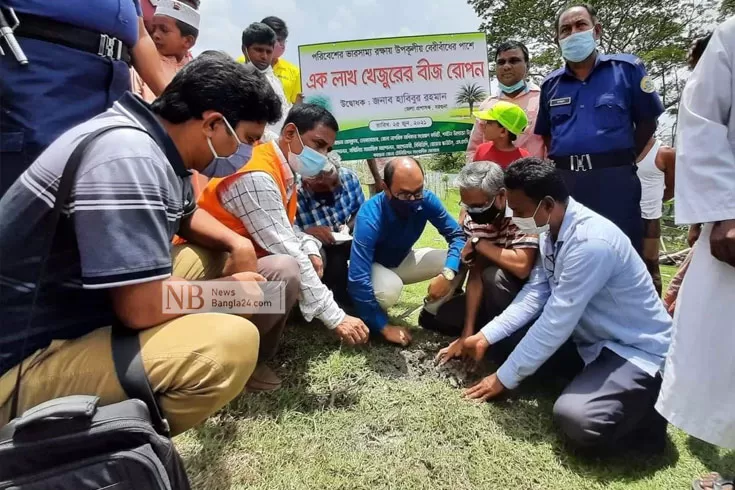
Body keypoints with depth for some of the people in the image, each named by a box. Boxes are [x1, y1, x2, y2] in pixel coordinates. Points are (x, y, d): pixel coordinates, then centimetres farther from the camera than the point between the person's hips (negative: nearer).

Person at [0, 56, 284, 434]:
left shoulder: (155, 143, 5)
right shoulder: (128, 158, -25)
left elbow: (185, 215, 22)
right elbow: (145, 307, -29)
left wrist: (237, 243, 2)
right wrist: (229, 290, -11)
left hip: (82, 319, 10)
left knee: (212, 256, 13)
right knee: (232, 343, -29)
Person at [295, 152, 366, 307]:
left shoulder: (348, 177, -12)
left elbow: (361, 212, 4)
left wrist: (349, 226, -15)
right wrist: (307, 232, -41)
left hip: (345, 242, 5)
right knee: (335, 260, -33)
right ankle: (346, 302, -5)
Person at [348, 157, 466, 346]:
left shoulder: (427, 200, -24)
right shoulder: (369, 218, -37)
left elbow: (458, 235, -16)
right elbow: (358, 280, -40)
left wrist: (448, 274, -35)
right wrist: (384, 327, -34)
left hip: (403, 260, 5)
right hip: (374, 266, -4)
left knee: (460, 262, -17)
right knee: (389, 289, -38)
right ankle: (371, 318, -3)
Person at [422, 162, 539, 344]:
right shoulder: (472, 220, -9)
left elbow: (522, 266, -39)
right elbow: (476, 275, -10)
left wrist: (478, 243, -26)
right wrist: (468, 330, -15)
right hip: (495, 295, 6)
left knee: (493, 276, -35)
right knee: (430, 316, 0)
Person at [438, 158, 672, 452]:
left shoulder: (590, 242, -31)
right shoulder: (551, 230, -3)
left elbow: (556, 322, -29)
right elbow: (534, 294, 1)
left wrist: (504, 378, -19)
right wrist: (484, 337, -9)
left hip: (636, 350, -8)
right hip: (589, 338, 9)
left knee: (577, 419, -31)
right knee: (503, 343, 1)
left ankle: (648, 407, 0)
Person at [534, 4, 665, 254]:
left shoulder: (626, 68, 3)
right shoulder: (551, 84, 11)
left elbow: (647, 122, 6)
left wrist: (621, 159, 2)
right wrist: (565, 162, 7)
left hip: (614, 179, -3)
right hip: (563, 181, 3)